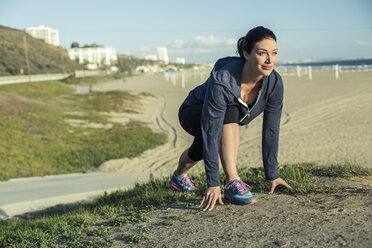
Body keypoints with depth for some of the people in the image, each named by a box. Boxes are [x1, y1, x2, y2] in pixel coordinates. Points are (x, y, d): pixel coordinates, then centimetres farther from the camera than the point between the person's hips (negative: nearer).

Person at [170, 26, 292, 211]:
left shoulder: (274, 83, -27)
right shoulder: (222, 81, -42)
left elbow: (271, 130, -19)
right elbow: (211, 134, -41)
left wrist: (272, 175, -16)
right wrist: (213, 183, -42)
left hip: (227, 120, 6)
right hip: (192, 114, -6)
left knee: (200, 151, 30)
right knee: (230, 112, -36)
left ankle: (179, 177, 63)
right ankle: (232, 184, -31)